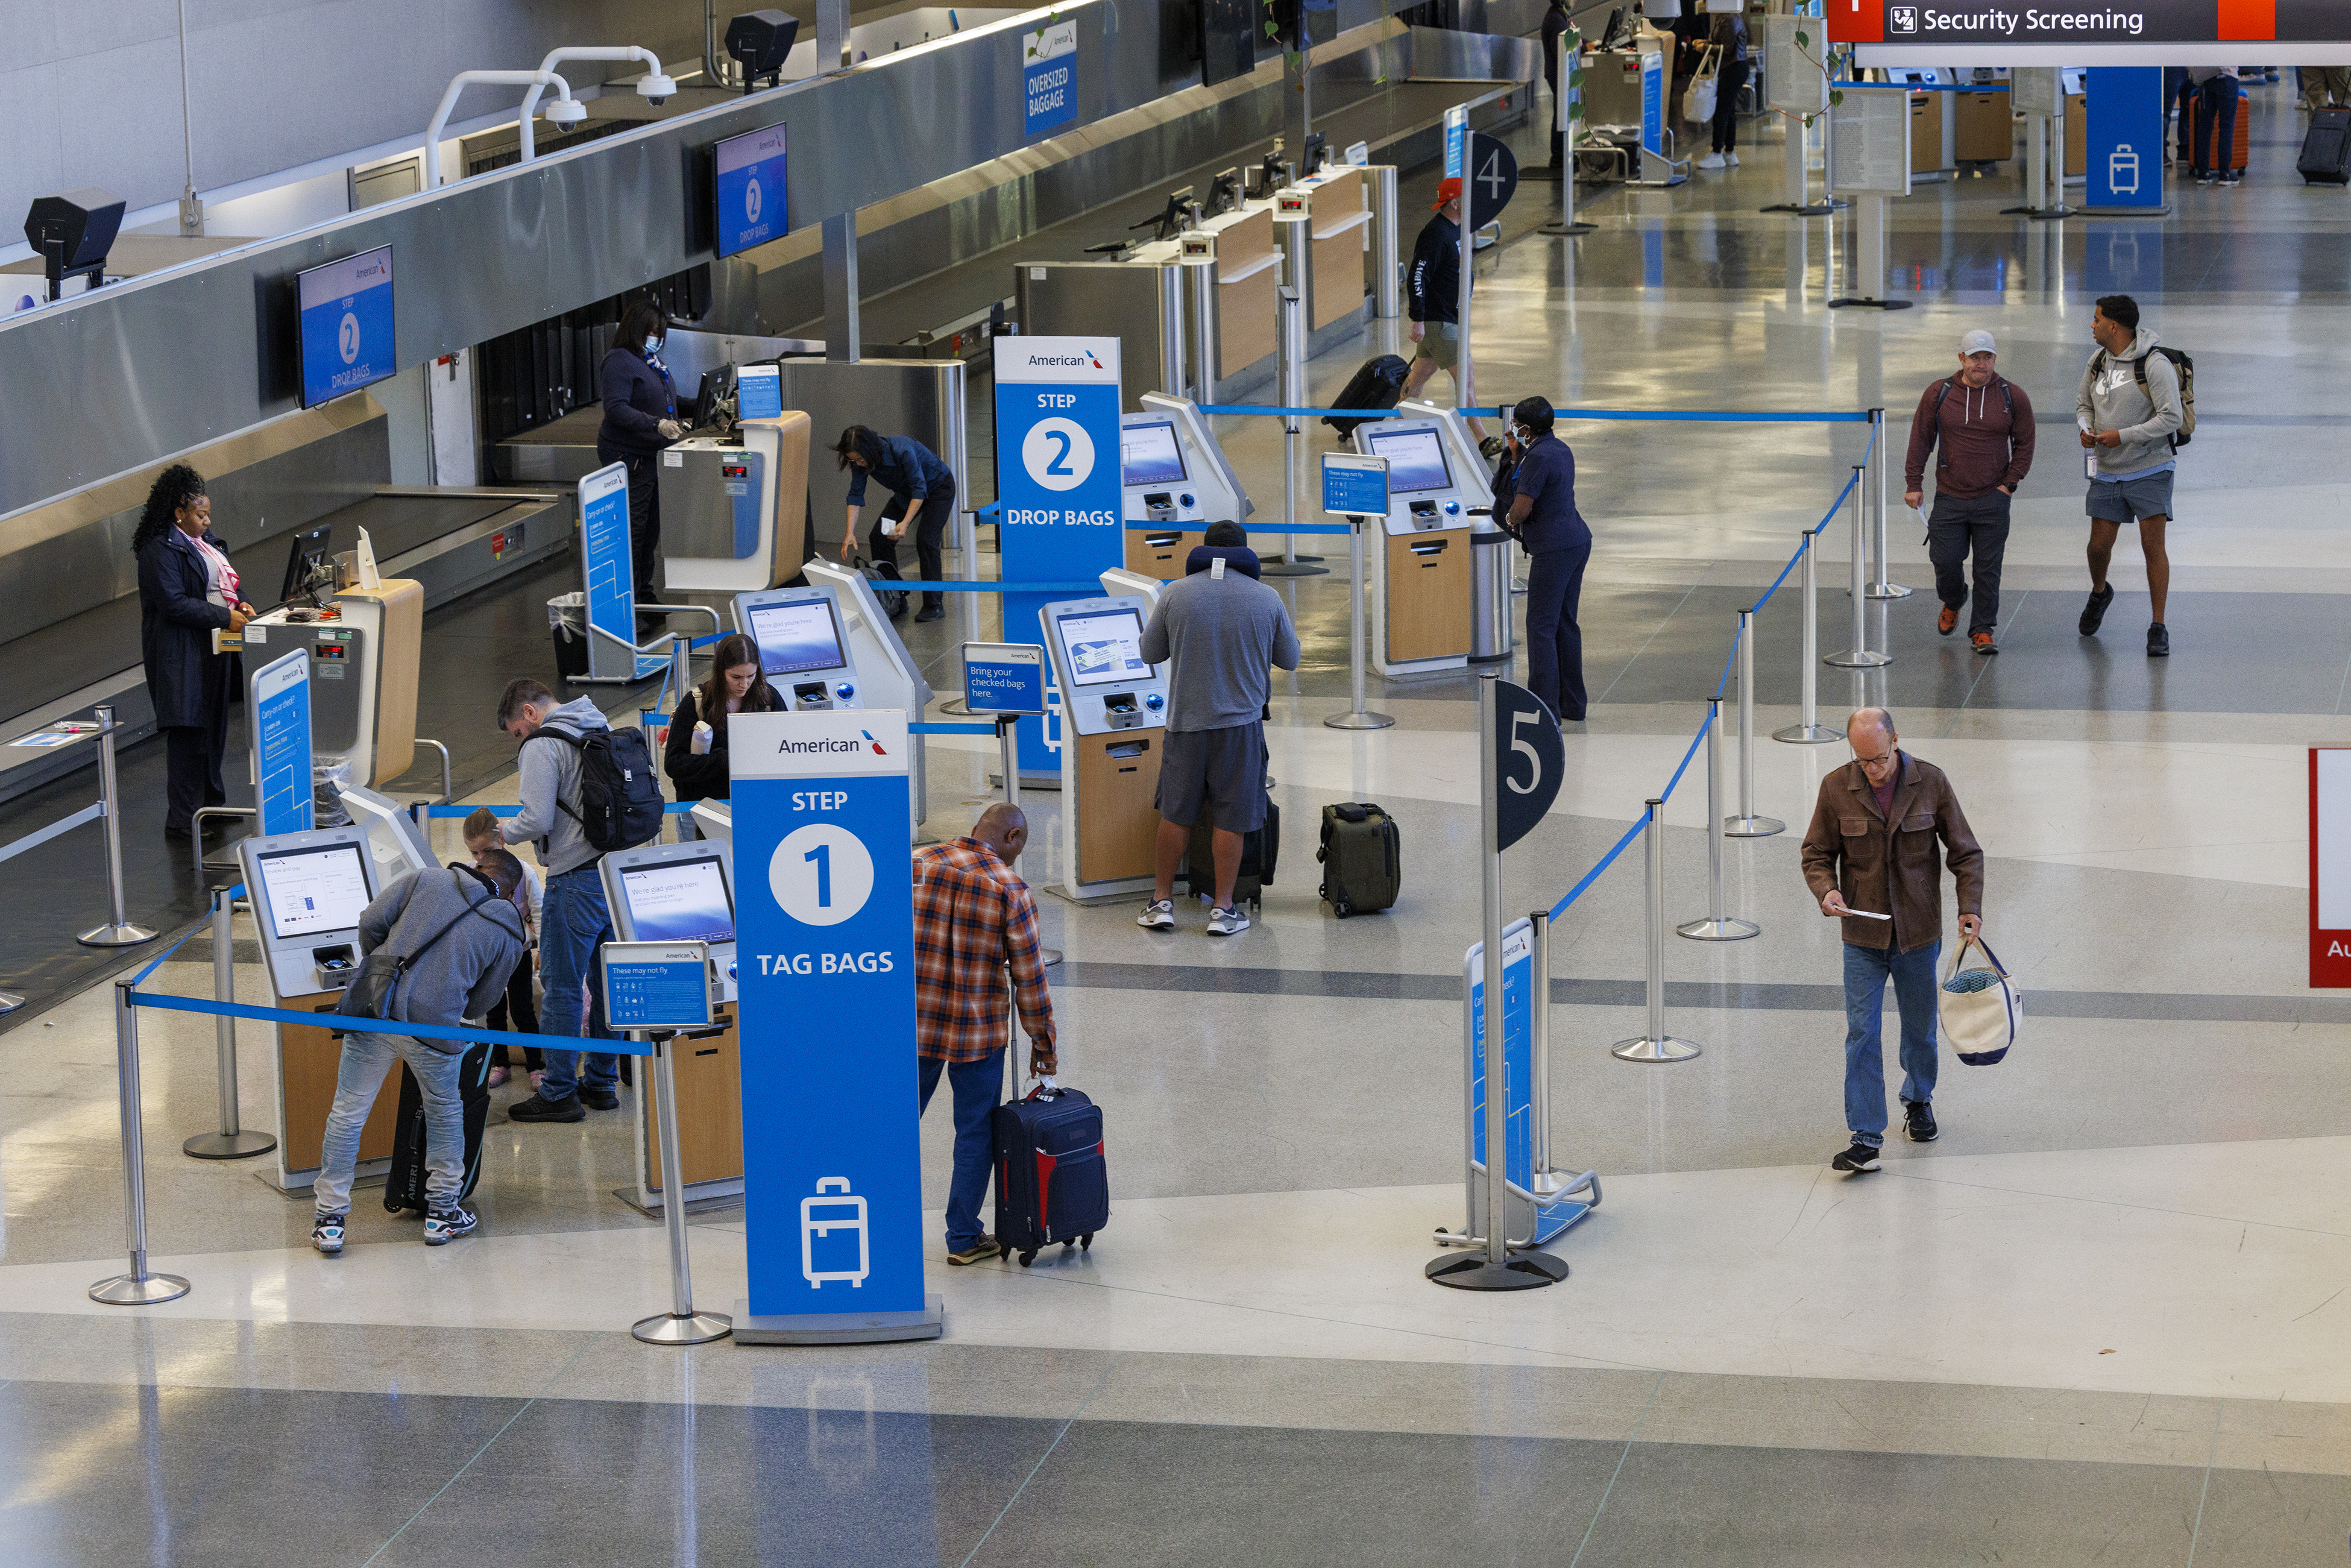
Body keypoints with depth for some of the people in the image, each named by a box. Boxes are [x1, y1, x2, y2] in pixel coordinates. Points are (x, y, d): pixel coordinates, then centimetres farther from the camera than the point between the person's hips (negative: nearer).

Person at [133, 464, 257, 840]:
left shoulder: (205, 540, 14)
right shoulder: (160, 550, -16)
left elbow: (224, 581, 25)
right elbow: (174, 603, -23)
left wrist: (239, 602, 3)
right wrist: (225, 617, -22)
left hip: (213, 653, 10)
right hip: (181, 654, -10)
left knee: (214, 726, 16)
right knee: (189, 732, -10)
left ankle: (212, 803, 28)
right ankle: (182, 821, -7)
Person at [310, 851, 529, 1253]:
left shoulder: (426, 880, 9)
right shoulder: (508, 935, 10)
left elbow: (371, 922, 5)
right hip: (434, 1024, 0)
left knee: (349, 1112, 9)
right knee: (445, 1111, 25)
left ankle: (330, 1219, 11)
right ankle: (442, 1211, 30)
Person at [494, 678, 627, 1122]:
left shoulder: (542, 746, -11)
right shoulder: (603, 731, 14)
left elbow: (538, 820, -19)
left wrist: (507, 831, 2)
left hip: (576, 880, -8)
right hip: (617, 867, 8)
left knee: (562, 986, -2)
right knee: (606, 981, 14)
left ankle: (558, 1093, 0)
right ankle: (601, 1082, 21)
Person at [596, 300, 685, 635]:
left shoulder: (652, 361, 16)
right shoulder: (620, 362, -14)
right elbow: (616, 409, -24)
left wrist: (675, 425, 16)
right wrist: (656, 424, -32)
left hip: (653, 456, 9)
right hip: (629, 459, -9)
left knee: (651, 530, 14)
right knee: (633, 530, -8)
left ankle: (645, 598, 23)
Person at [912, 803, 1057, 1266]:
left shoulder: (917, 865, -1)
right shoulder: (1009, 889, -10)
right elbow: (1029, 973, -6)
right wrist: (1042, 1041, 6)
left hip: (913, 1021, 3)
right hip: (977, 1032, -3)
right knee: (976, 1133, 11)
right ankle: (963, 1238, 17)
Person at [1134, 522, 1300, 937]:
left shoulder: (1175, 595, -4)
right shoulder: (1266, 598, -4)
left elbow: (1151, 653, 7)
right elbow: (1289, 659, 9)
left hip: (1187, 718, 1)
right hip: (1241, 721, -1)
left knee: (1175, 814, 12)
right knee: (1230, 819, 6)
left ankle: (1161, 902, 17)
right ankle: (1223, 909, 8)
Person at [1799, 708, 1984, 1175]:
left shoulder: (1930, 783, -8)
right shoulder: (1837, 789, -7)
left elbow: (1965, 852, 1)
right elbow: (1817, 852, 3)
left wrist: (1970, 906, -11)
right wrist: (1826, 891, -18)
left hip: (1918, 934, 1)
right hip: (1863, 938, -1)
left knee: (1920, 1028, 16)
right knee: (1861, 1034, -6)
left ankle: (1918, 1099, 43)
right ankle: (1866, 1138, -5)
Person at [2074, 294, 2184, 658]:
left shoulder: (2155, 365, -16)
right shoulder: (2097, 362, 4)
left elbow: (2172, 418, -20)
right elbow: (2084, 403, 19)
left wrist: (2123, 436, -21)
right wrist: (2086, 430, -3)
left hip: (2150, 471, -5)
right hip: (2108, 474, 5)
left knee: (2153, 547, -9)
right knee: (2099, 545, 7)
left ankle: (2158, 629, -3)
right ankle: (2099, 593, 40)